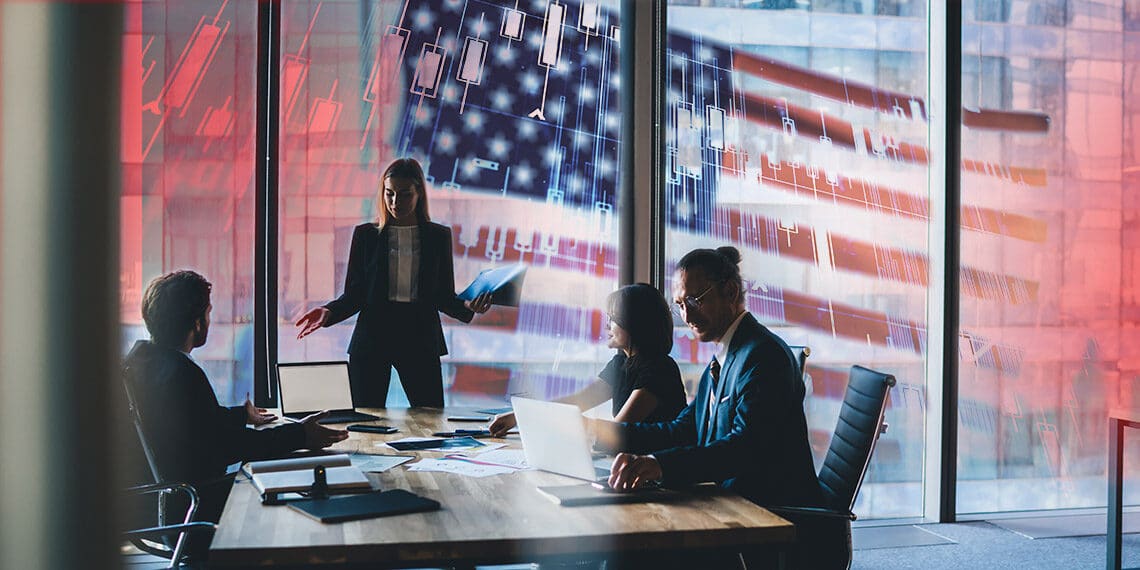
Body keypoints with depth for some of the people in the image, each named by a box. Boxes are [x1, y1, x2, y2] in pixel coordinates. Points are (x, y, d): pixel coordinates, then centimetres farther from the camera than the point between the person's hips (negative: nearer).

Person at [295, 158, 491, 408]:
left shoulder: (439, 236, 7)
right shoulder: (365, 235, 5)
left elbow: (444, 297, 8)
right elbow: (354, 295, 6)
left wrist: (467, 306, -12)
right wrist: (328, 312, -13)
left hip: (420, 341, 0)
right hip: (371, 341, 0)